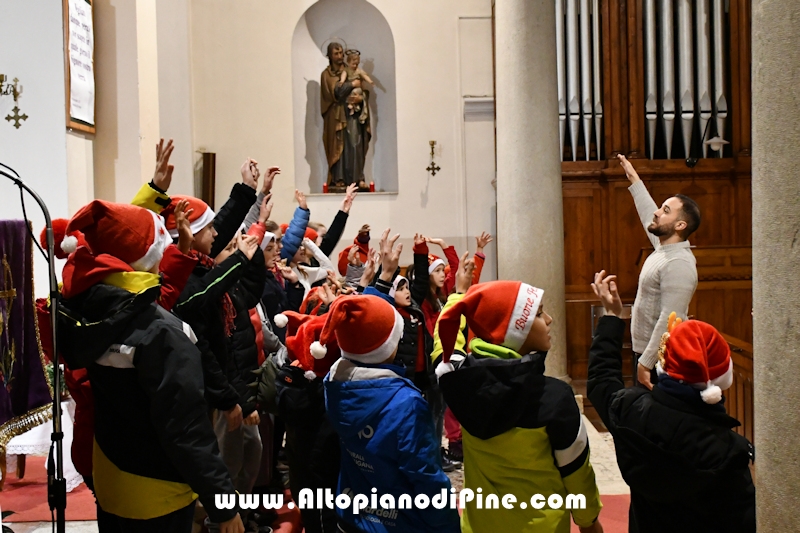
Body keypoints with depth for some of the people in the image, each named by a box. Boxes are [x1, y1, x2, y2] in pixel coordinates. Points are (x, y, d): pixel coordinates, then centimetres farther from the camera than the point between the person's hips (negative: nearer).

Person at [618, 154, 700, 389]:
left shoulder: (678, 264, -21)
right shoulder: (664, 247, 8)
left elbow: (669, 320, -27)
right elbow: (648, 214, 27)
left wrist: (646, 363, -27)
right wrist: (634, 179, 34)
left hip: (660, 361, -9)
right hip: (645, 353, 9)